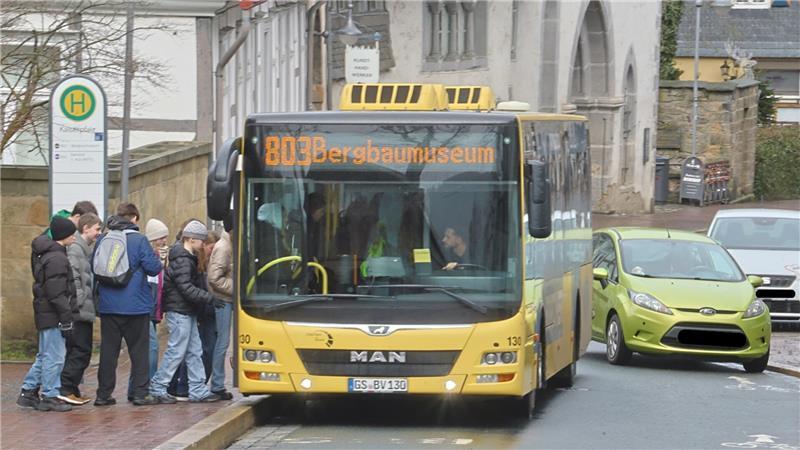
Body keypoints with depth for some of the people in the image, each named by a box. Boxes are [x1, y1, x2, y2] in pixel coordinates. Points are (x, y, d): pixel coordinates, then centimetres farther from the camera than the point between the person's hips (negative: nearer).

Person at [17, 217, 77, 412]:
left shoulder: (44, 254, 14)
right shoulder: (57, 258, -17)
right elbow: (57, 293, -20)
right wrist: (66, 319, -17)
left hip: (44, 315, 10)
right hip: (53, 315, -10)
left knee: (45, 356, 17)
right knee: (54, 356, -4)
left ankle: (28, 392, 20)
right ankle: (50, 396, 1)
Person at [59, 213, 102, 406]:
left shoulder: (86, 249, 19)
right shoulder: (75, 248, -12)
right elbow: (73, 278, -20)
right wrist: (79, 302, -19)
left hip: (83, 311, 10)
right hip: (80, 311, -10)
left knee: (79, 351, 11)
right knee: (81, 350, -8)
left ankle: (71, 390, 14)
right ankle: (66, 389, -8)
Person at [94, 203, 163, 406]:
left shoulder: (102, 241, 5)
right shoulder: (139, 240, -9)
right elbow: (153, 267, -11)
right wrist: (157, 260, 10)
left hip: (108, 305, 4)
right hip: (135, 305, -4)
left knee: (108, 350, 9)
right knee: (139, 350, 5)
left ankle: (103, 394, 9)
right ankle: (141, 393, 2)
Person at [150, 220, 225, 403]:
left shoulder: (188, 258, 15)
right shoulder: (181, 261, -17)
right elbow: (187, 289, -23)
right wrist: (210, 299, -20)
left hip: (187, 312, 10)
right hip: (179, 312, -10)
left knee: (195, 352, 10)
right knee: (176, 352, -5)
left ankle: (198, 390, 13)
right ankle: (157, 388, 1)